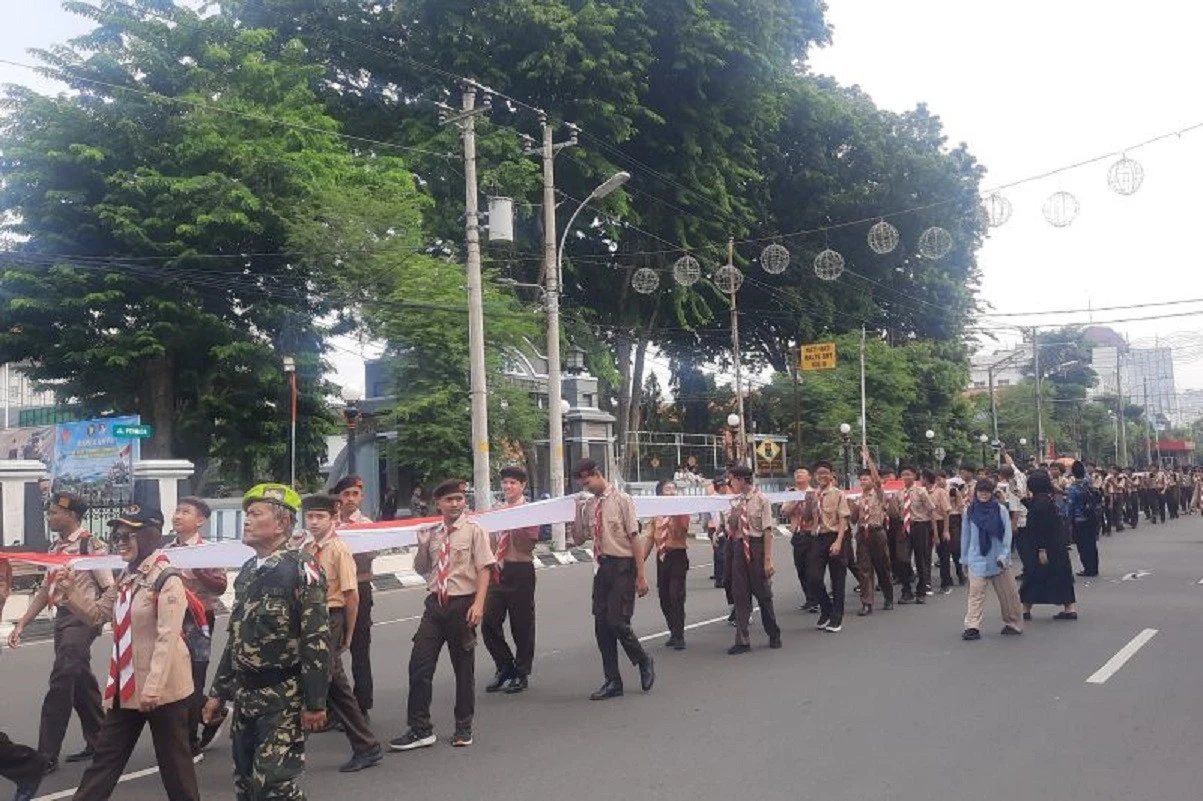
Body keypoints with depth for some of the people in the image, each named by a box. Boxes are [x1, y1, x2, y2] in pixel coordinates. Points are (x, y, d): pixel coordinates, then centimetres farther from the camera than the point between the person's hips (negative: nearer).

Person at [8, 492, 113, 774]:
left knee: (61, 680, -10)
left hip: (83, 618, -9)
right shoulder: (56, 548, 13)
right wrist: (21, 624, 14)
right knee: (79, 682, 15)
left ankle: (46, 756, -5)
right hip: (62, 617, 9)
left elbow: (110, 590, -14)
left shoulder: (90, 546, -12)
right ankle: (97, 742, 27)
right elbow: (46, 590, 19)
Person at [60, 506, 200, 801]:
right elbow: (97, 614, 18)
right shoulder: (126, 578, 10)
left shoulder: (167, 579, -16)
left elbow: (167, 637, -22)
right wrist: (71, 590, 2)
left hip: (163, 688, -8)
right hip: (126, 685, 8)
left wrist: (153, 686, -26)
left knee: (173, 761, 5)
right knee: (105, 757, 14)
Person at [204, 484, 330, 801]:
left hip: (284, 699, -8)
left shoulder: (301, 567, -13)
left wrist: (315, 702, -20)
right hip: (245, 696, 8)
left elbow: (317, 640, -17)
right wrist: (219, 692, 18)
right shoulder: (249, 570, 12)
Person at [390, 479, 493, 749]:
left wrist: (478, 604, -18)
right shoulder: (432, 533, 8)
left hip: (463, 604, -4)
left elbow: (484, 569, -9)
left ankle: (463, 728, 24)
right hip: (436, 604, 4)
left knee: (464, 667, 9)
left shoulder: (473, 530, -5)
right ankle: (420, 729, 8)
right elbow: (421, 569, 18)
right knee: (419, 665, -2)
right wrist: (422, 546, -2)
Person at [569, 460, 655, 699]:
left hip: (623, 566, -6)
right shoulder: (589, 506, 10)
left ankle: (644, 662, 16)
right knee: (601, 625, 6)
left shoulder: (621, 500, -7)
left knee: (617, 622, -12)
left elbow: (634, 537, -10)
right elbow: (578, 539, 17)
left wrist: (641, 576, -13)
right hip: (603, 567, 6)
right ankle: (613, 681, 18)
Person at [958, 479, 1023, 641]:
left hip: (997, 559, 0)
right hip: (977, 559, 0)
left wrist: (1004, 555, -12)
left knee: (1008, 594, 8)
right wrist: (964, 559, 13)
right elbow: (966, 536, 10)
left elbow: (1007, 534, -3)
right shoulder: (970, 511, 3)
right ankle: (972, 627, -10)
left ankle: (1013, 624, 23)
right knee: (976, 594, -7)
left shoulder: (1001, 510, -3)